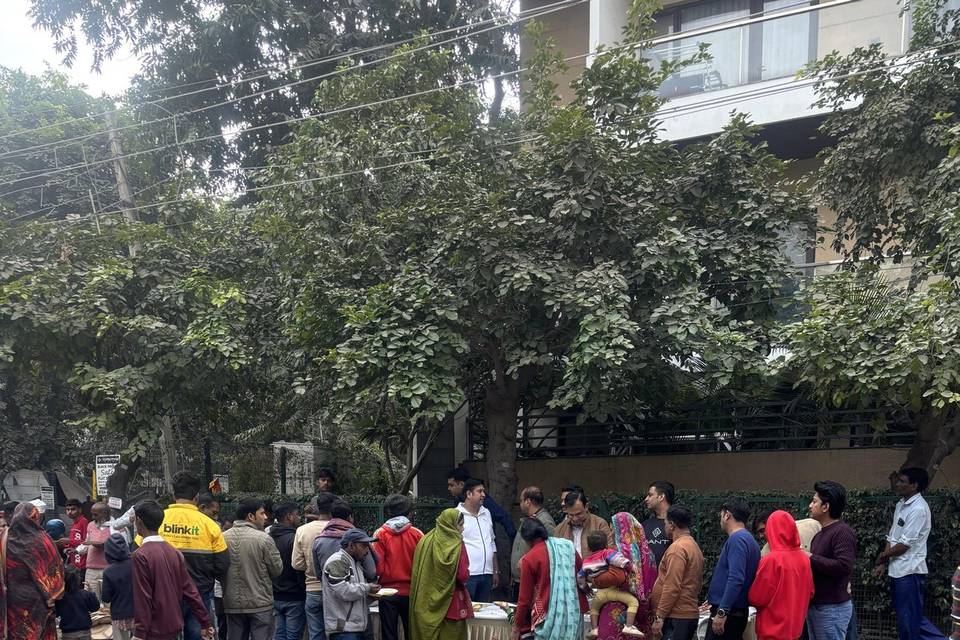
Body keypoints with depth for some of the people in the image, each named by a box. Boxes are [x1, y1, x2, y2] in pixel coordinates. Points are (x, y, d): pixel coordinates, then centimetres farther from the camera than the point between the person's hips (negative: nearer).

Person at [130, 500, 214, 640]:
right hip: (174, 627, 7)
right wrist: (205, 623, 9)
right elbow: (190, 591, 5)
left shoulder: (140, 556, -15)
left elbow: (142, 599, -17)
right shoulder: (175, 552, 4)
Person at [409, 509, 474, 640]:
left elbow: (418, 573, 7)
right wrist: (466, 573, 5)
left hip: (426, 603, 5)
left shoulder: (425, 541, 1)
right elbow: (463, 576, -16)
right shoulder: (456, 544, -14)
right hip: (450, 603, -5)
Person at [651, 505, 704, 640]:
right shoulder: (694, 546, 16)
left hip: (676, 617, -10)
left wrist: (659, 617, -17)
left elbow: (672, 587, -19)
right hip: (690, 614, 10)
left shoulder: (677, 548, -13)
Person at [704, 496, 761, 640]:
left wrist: (721, 612, -23)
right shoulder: (749, 539, 15)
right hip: (739, 613, 10)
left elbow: (735, 579, -23)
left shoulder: (737, 538, -14)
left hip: (727, 613, -10)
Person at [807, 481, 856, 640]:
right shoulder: (822, 533, 15)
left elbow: (843, 566, -27)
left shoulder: (843, 532, -15)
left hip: (832, 609, -9)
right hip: (815, 606, 9)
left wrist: (811, 558, -19)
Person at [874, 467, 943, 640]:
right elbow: (892, 537, 15)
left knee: (909, 618, 0)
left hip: (909, 571, -9)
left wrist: (883, 555, -3)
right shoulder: (901, 504, 11)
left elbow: (904, 544, -18)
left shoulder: (918, 509, -17)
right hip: (898, 569, 9)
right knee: (905, 616, 15)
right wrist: (883, 563, 7)